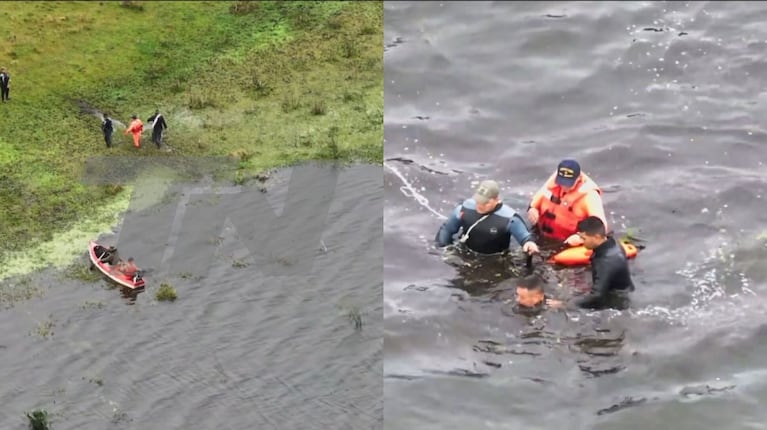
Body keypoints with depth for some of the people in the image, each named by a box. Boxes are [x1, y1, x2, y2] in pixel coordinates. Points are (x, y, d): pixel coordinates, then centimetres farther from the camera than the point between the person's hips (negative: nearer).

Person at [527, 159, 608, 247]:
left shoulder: (589, 195, -22)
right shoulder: (554, 180, -4)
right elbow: (539, 196, 16)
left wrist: (581, 238, -44)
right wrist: (532, 209, -5)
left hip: (570, 245, -5)